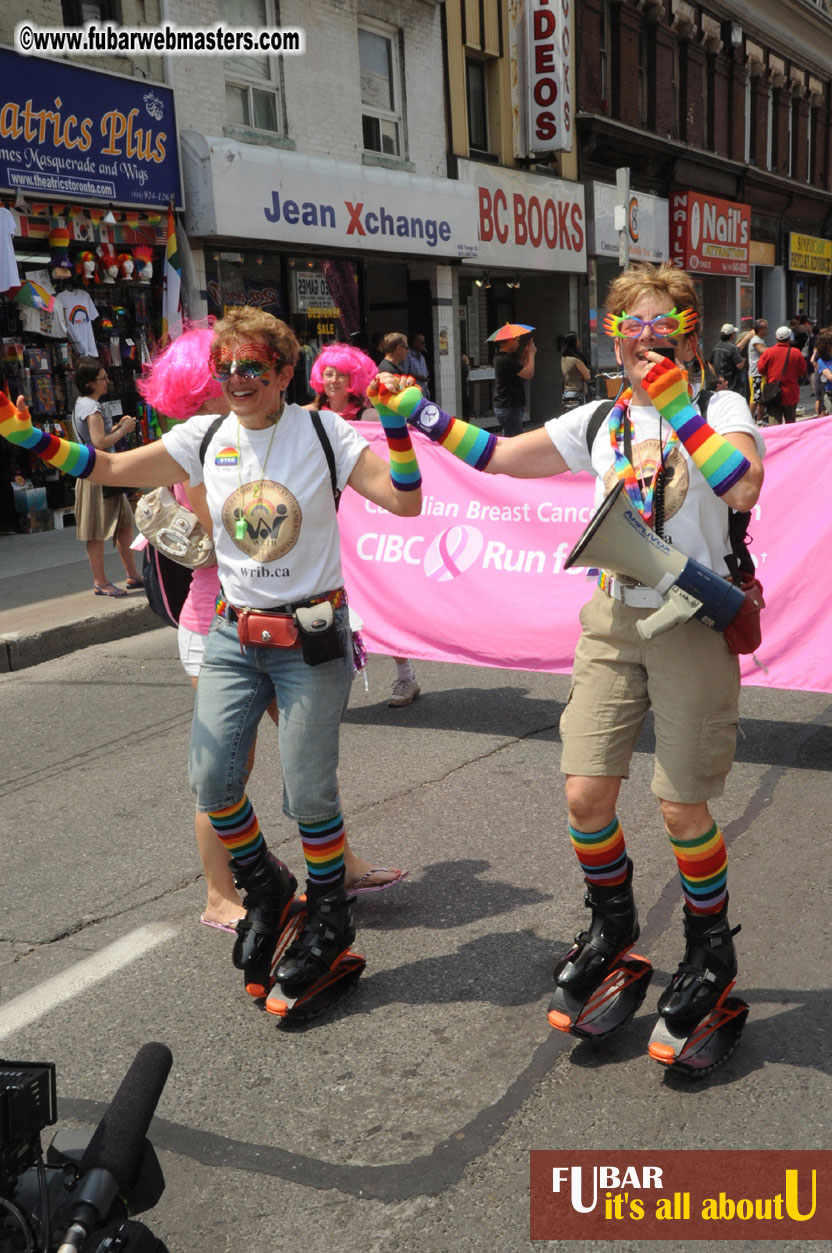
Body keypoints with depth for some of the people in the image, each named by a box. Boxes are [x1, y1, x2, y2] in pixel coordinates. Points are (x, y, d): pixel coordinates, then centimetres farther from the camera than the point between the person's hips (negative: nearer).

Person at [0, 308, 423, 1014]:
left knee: (308, 794, -1)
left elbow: (405, 501, -13)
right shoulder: (206, 438, 3)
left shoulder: (323, 432, -7)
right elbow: (107, 468, 5)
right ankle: (265, 890, 29)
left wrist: (396, 426, -26)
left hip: (311, 637, -4)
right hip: (232, 637, 4)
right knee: (211, 782, 0)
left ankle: (330, 922, 25)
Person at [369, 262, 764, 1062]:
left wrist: (676, 404, -28)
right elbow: (503, 458, 10)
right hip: (611, 618, 4)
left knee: (682, 809, 0)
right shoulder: (600, 420, 9)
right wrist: (412, 412, 5)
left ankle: (710, 952, 26)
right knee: (586, 793, 1)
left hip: (691, 626, -4)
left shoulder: (719, 409, -4)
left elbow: (743, 487, -25)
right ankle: (612, 925, 30)